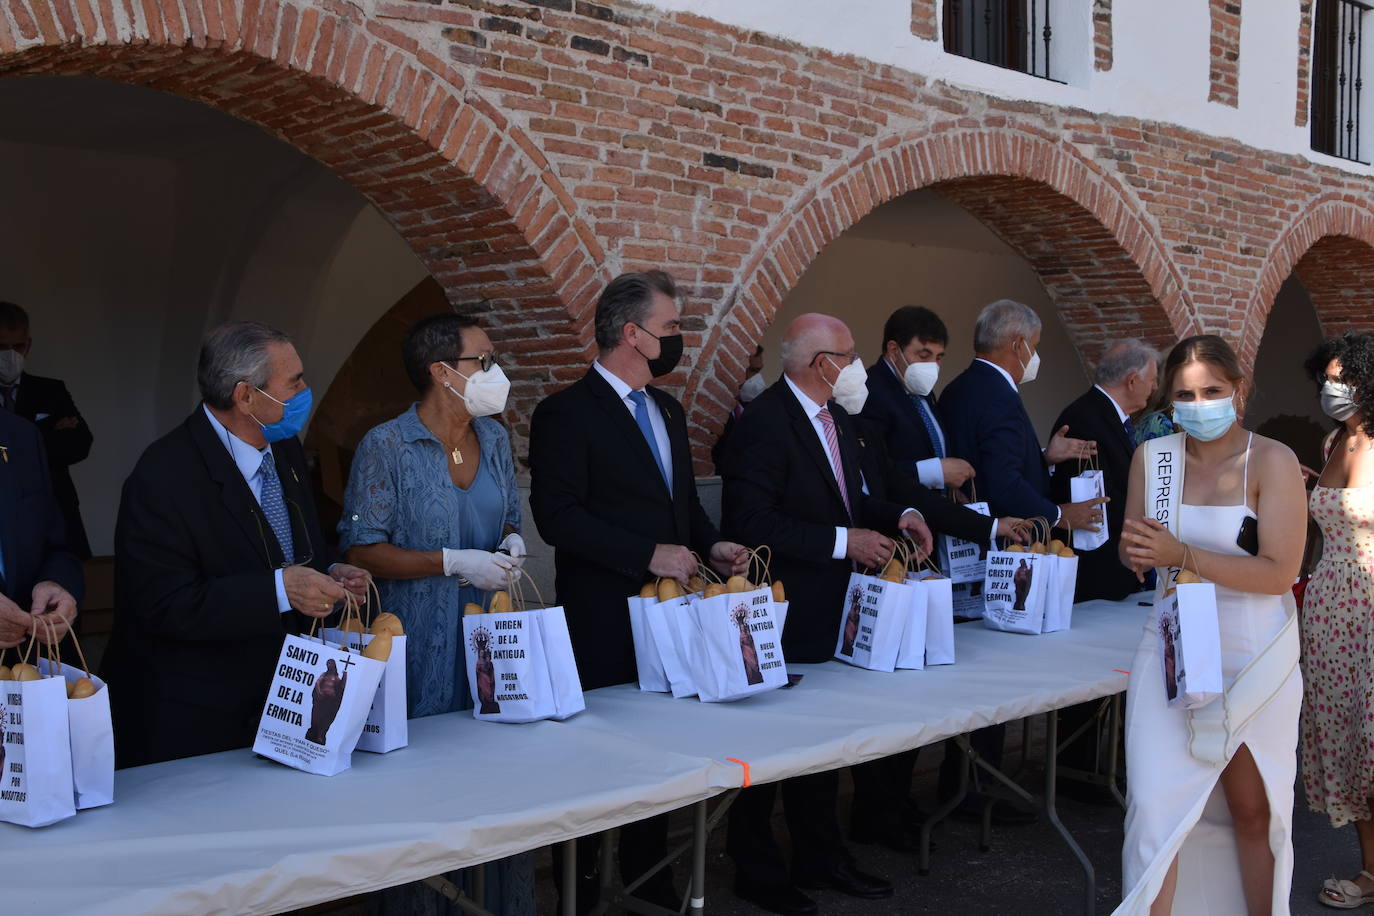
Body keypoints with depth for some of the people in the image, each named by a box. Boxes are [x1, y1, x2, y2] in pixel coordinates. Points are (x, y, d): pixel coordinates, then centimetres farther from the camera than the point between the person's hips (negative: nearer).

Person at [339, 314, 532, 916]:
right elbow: (361, 552, -10)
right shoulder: (387, 447, -9)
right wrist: (453, 563, -17)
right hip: (421, 656, -5)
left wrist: (512, 546, -2)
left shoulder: (495, 439, 10)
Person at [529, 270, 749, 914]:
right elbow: (558, 516, -18)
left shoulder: (667, 410, 14)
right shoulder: (566, 413, -11)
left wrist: (711, 545, 2)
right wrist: (649, 555, -21)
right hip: (605, 621, -7)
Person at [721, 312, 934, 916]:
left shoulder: (836, 418, 12)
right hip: (779, 617, -9)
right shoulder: (765, 422, -18)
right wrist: (843, 542, -23)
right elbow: (751, 521, -25)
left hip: (829, 610, 9)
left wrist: (897, 517, 0)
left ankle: (820, 858, 32)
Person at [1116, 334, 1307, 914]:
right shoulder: (1152, 456, 2)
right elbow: (1132, 555, 11)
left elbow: (1279, 572, -16)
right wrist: (1138, 552, -13)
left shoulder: (1272, 461, -9)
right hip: (1173, 651, 2)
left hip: (1253, 661, -2)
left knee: (1254, 811, 12)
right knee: (1155, 805, -8)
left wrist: (1182, 555, -23)